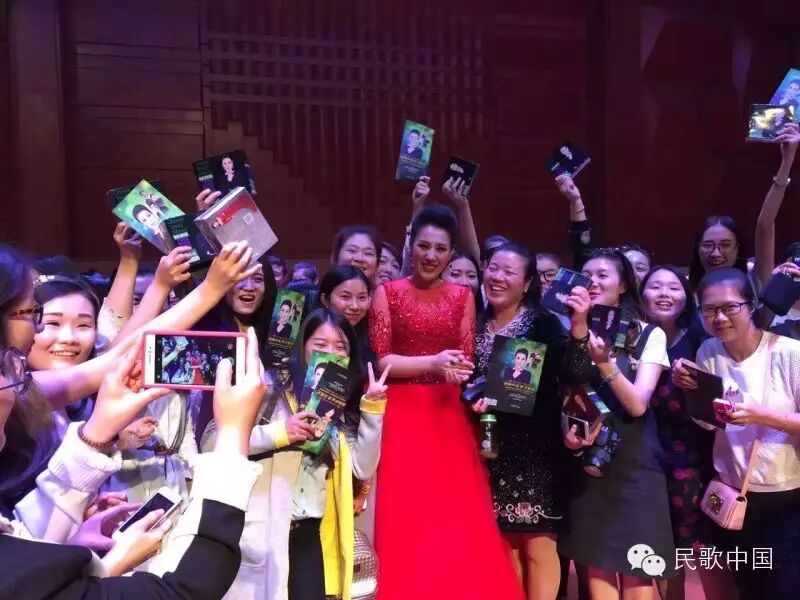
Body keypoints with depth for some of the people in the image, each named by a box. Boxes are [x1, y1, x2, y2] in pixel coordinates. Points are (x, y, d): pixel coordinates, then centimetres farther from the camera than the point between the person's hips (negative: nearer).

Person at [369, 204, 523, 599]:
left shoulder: (462, 296, 10)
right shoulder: (387, 293, 2)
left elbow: (467, 363, 6)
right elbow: (380, 361, -6)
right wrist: (432, 363, -17)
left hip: (449, 415, 3)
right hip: (402, 415, -2)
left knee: (460, 519, 1)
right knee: (408, 522, -1)